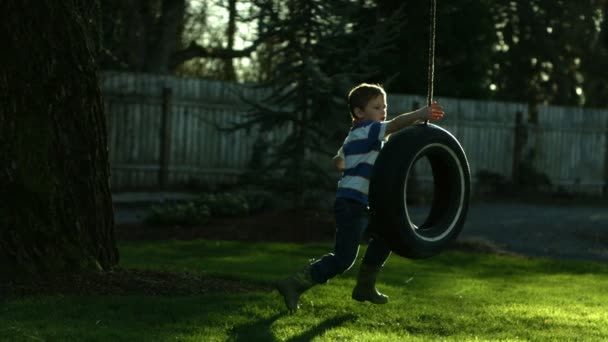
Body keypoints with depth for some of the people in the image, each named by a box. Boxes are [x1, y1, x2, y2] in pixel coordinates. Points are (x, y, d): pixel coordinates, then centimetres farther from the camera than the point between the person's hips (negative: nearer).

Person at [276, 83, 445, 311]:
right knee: (343, 259, -12)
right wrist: (420, 115, -40)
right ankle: (294, 285, -11)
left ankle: (365, 288, 29)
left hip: (362, 206, 10)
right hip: (352, 204, -10)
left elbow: (338, 161, 34)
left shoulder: (354, 136, 21)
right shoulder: (368, 130, -8)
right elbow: (395, 125, -27)